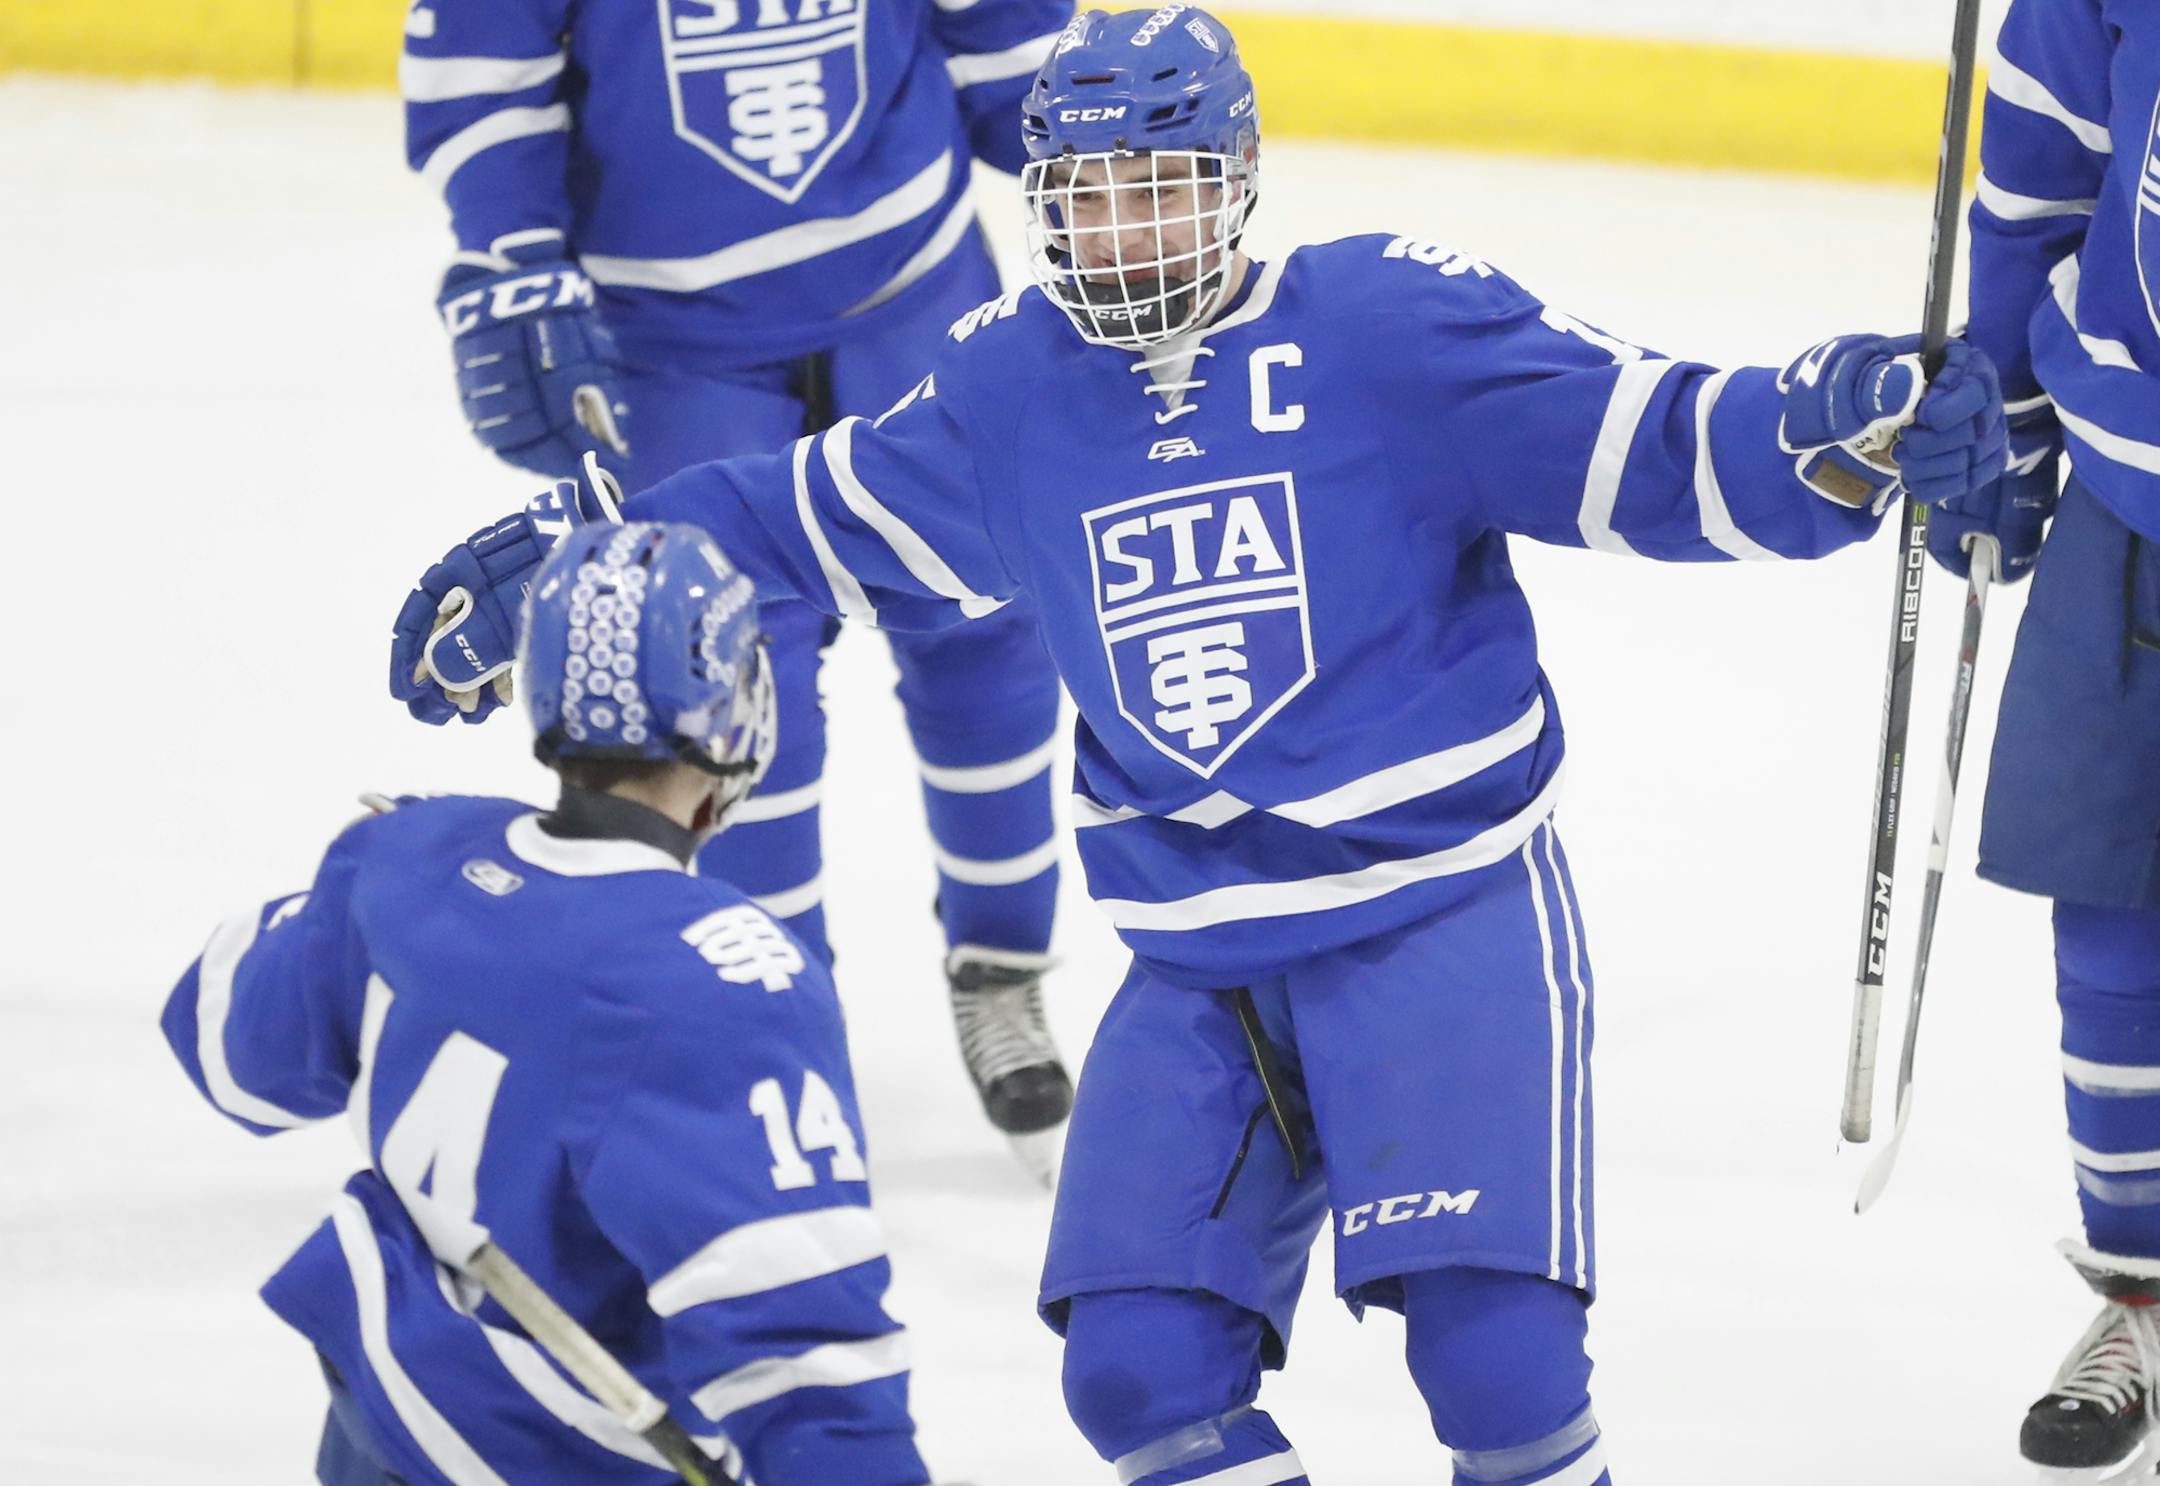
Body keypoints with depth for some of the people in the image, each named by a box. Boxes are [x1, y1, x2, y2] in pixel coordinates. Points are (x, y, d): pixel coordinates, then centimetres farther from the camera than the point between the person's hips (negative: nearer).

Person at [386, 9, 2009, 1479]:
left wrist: (1838, 430, -33)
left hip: (1447, 915, -5)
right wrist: (554, 574, 15)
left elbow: (1644, 446, -15)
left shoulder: (1390, 325, -12)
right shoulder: (1012, 390, 4)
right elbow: (806, 520, 17)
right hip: (1199, 969, 5)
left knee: (1494, 1349, -19)